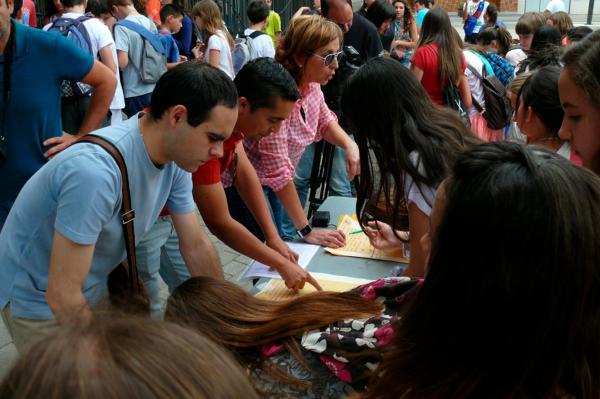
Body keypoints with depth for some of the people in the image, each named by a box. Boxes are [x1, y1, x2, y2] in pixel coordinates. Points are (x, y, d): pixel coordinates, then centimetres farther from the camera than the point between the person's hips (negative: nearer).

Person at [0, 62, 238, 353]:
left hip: (94, 287, 7)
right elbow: (62, 296, -32)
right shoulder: (96, 171, -38)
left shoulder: (176, 160, -13)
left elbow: (197, 246, -1)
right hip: (38, 299, -6)